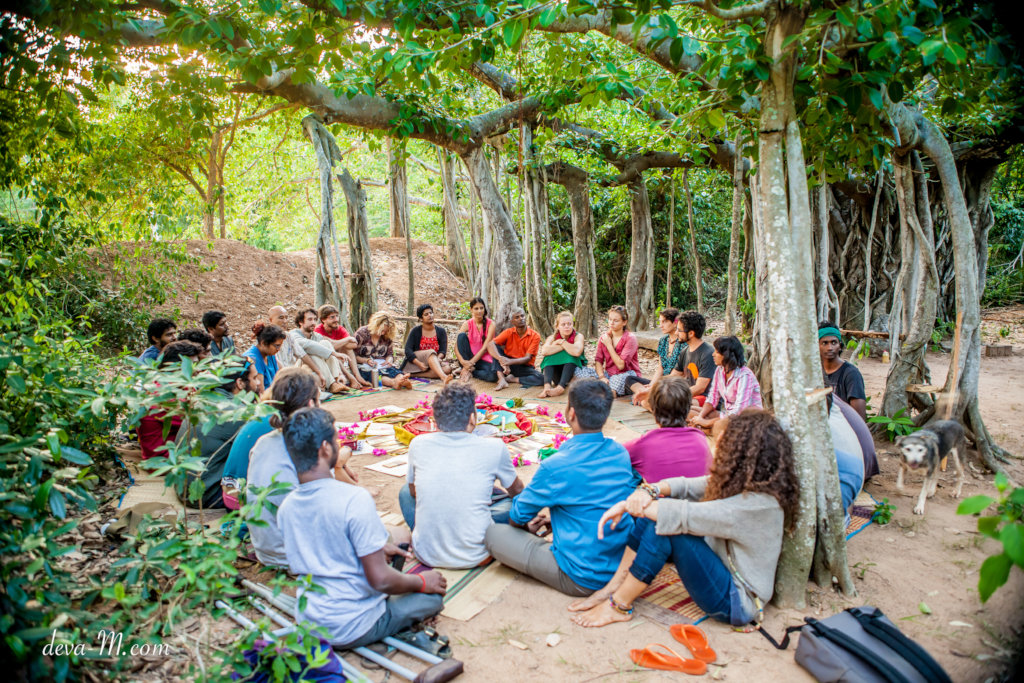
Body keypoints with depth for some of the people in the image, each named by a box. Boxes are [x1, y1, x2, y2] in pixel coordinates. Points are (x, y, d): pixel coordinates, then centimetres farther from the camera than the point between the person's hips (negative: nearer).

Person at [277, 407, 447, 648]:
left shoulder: (286, 506, -3)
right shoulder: (354, 500, -25)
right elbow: (380, 580, -22)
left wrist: (377, 548, 19)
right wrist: (421, 582, -4)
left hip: (307, 622, 7)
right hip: (352, 630, -6)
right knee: (433, 594, 10)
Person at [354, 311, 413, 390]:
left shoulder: (388, 337, 9)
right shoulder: (361, 333, -2)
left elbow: (390, 354, 18)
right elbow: (354, 355, -2)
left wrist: (389, 360, -7)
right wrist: (367, 360, -19)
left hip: (383, 365, 3)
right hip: (365, 366, -3)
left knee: (394, 370, -33)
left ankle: (403, 381, -67)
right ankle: (394, 382, -70)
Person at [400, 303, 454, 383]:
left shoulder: (441, 331, 9)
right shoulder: (415, 331, 4)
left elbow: (443, 350, -2)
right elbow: (408, 350, -6)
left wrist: (438, 358, -27)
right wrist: (419, 363, -23)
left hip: (434, 363, 3)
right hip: (415, 362, -3)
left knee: (447, 369, -29)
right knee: (431, 352, -33)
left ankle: (413, 375, -31)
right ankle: (443, 377, -60)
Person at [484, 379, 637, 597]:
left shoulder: (556, 467, -21)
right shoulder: (621, 453, -3)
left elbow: (517, 517, -4)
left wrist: (529, 525, 19)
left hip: (581, 580, -7)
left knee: (493, 532, -2)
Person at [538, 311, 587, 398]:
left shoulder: (578, 336, -8)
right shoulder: (552, 337, -3)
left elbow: (577, 352, -32)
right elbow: (544, 351, -26)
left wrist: (562, 342, -18)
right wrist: (565, 346, -24)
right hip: (557, 375, 2)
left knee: (570, 355, -29)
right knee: (550, 356, -22)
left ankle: (560, 388, -45)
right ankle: (547, 386, -42)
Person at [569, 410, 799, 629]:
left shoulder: (759, 504, -29)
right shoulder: (740, 482, -2)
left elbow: (685, 516, -32)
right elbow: (687, 486, -2)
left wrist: (629, 503, -23)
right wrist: (650, 490, -23)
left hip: (736, 603, -9)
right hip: (723, 568, 9)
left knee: (666, 525, -27)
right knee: (654, 513, -7)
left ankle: (619, 606, -11)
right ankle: (613, 589, -1)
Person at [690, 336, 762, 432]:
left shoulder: (744, 376, -22)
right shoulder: (720, 370, 2)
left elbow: (738, 411, -27)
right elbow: (712, 399, 6)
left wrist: (708, 422, -26)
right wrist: (700, 416, -14)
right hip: (728, 415, 8)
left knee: (719, 425, -39)